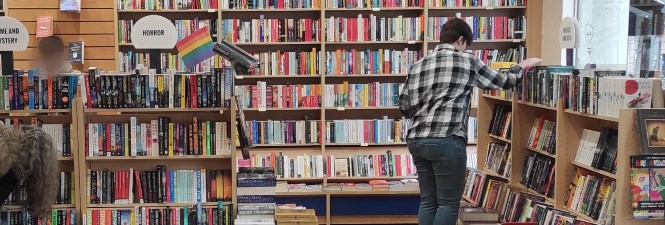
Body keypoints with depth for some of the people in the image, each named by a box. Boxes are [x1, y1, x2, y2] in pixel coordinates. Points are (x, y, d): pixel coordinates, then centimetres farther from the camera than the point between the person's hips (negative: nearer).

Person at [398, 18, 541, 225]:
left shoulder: (418, 65, 14)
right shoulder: (467, 61, 3)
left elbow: (405, 107, 11)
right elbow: (503, 82, 16)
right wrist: (522, 66, 33)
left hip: (416, 141, 6)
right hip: (446, 141, -6)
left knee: (428, 202, 12)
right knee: (448, 203, 2)